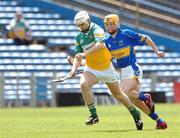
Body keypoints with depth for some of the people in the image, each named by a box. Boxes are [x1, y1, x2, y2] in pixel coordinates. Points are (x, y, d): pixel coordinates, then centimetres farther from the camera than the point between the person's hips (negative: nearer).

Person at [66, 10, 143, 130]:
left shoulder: (96, 29, -18)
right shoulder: (79, 37, 1)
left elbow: (100, 44, -37)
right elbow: (78, 56, 6)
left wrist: (85, 53, -48)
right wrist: (74, 69, -13)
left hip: (106, 67, -4)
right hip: (91, 69, 4)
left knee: (118, 94, 10)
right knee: (84, 84, -28)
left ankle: (135, 114, 34)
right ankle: (94, 115, -20)